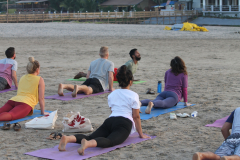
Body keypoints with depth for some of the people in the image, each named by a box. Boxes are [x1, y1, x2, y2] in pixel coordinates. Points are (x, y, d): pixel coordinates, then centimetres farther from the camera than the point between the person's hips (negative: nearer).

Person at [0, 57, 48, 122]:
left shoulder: (22, 78, 31)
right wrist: (43, 112, 18)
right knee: (10, 115, -34)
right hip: (25, 104, -6)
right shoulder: (40, 80, 14)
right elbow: (41, 98, 10)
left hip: (13, 100, 6)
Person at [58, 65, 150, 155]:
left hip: (109, 121, 6)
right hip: (124, 123, -6)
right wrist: (141, 134, 16)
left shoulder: (112, 94, 26)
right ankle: (87, 144, -61)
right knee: (109, 141, -30)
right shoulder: (133, 95, 8)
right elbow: (136, 117, 8)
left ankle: (67, 138, -38)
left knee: (90, 138, -11)